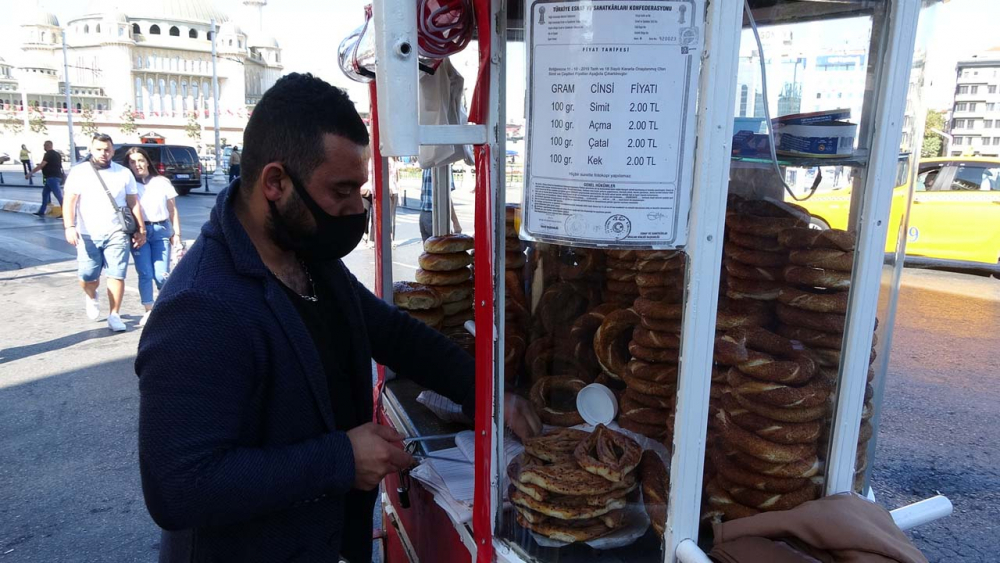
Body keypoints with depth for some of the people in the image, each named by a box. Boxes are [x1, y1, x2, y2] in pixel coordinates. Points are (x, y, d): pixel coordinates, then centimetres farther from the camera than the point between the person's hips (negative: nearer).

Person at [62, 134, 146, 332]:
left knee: (116, 276, -4)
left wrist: (141, 230, 6)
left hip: (116, 234, 0)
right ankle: (91, 296, 37)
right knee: (87, 277, 2)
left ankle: (114, 315, 5)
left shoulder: (124, 173, 8)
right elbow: (69, 202, -2)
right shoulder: (79, 172, 4)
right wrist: (70, 227, -15)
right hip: (88, 235, 0)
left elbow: (134, 203, 10)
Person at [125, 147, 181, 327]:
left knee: (161, 274, -6)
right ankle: (149, 310, 8)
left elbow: (172, 210, 10)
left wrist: (177, 233, 5)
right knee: (145, 273, -4)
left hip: (161, 230, 0)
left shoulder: (162, 182, 8)